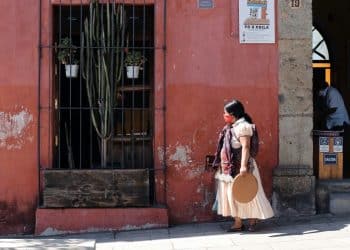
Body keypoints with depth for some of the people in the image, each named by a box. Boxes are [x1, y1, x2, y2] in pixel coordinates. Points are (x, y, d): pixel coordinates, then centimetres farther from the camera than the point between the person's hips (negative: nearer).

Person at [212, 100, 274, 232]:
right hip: (230, 168, 9)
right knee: (232, 194, 8)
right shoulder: (230, 127, 13)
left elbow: (245, 147, -23)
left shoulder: (242, 126, -14)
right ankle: (238, 222, 14)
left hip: (240, 168, -9)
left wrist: (243, 166, -30)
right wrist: (222, 163, 21)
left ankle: (252, 221, 12)